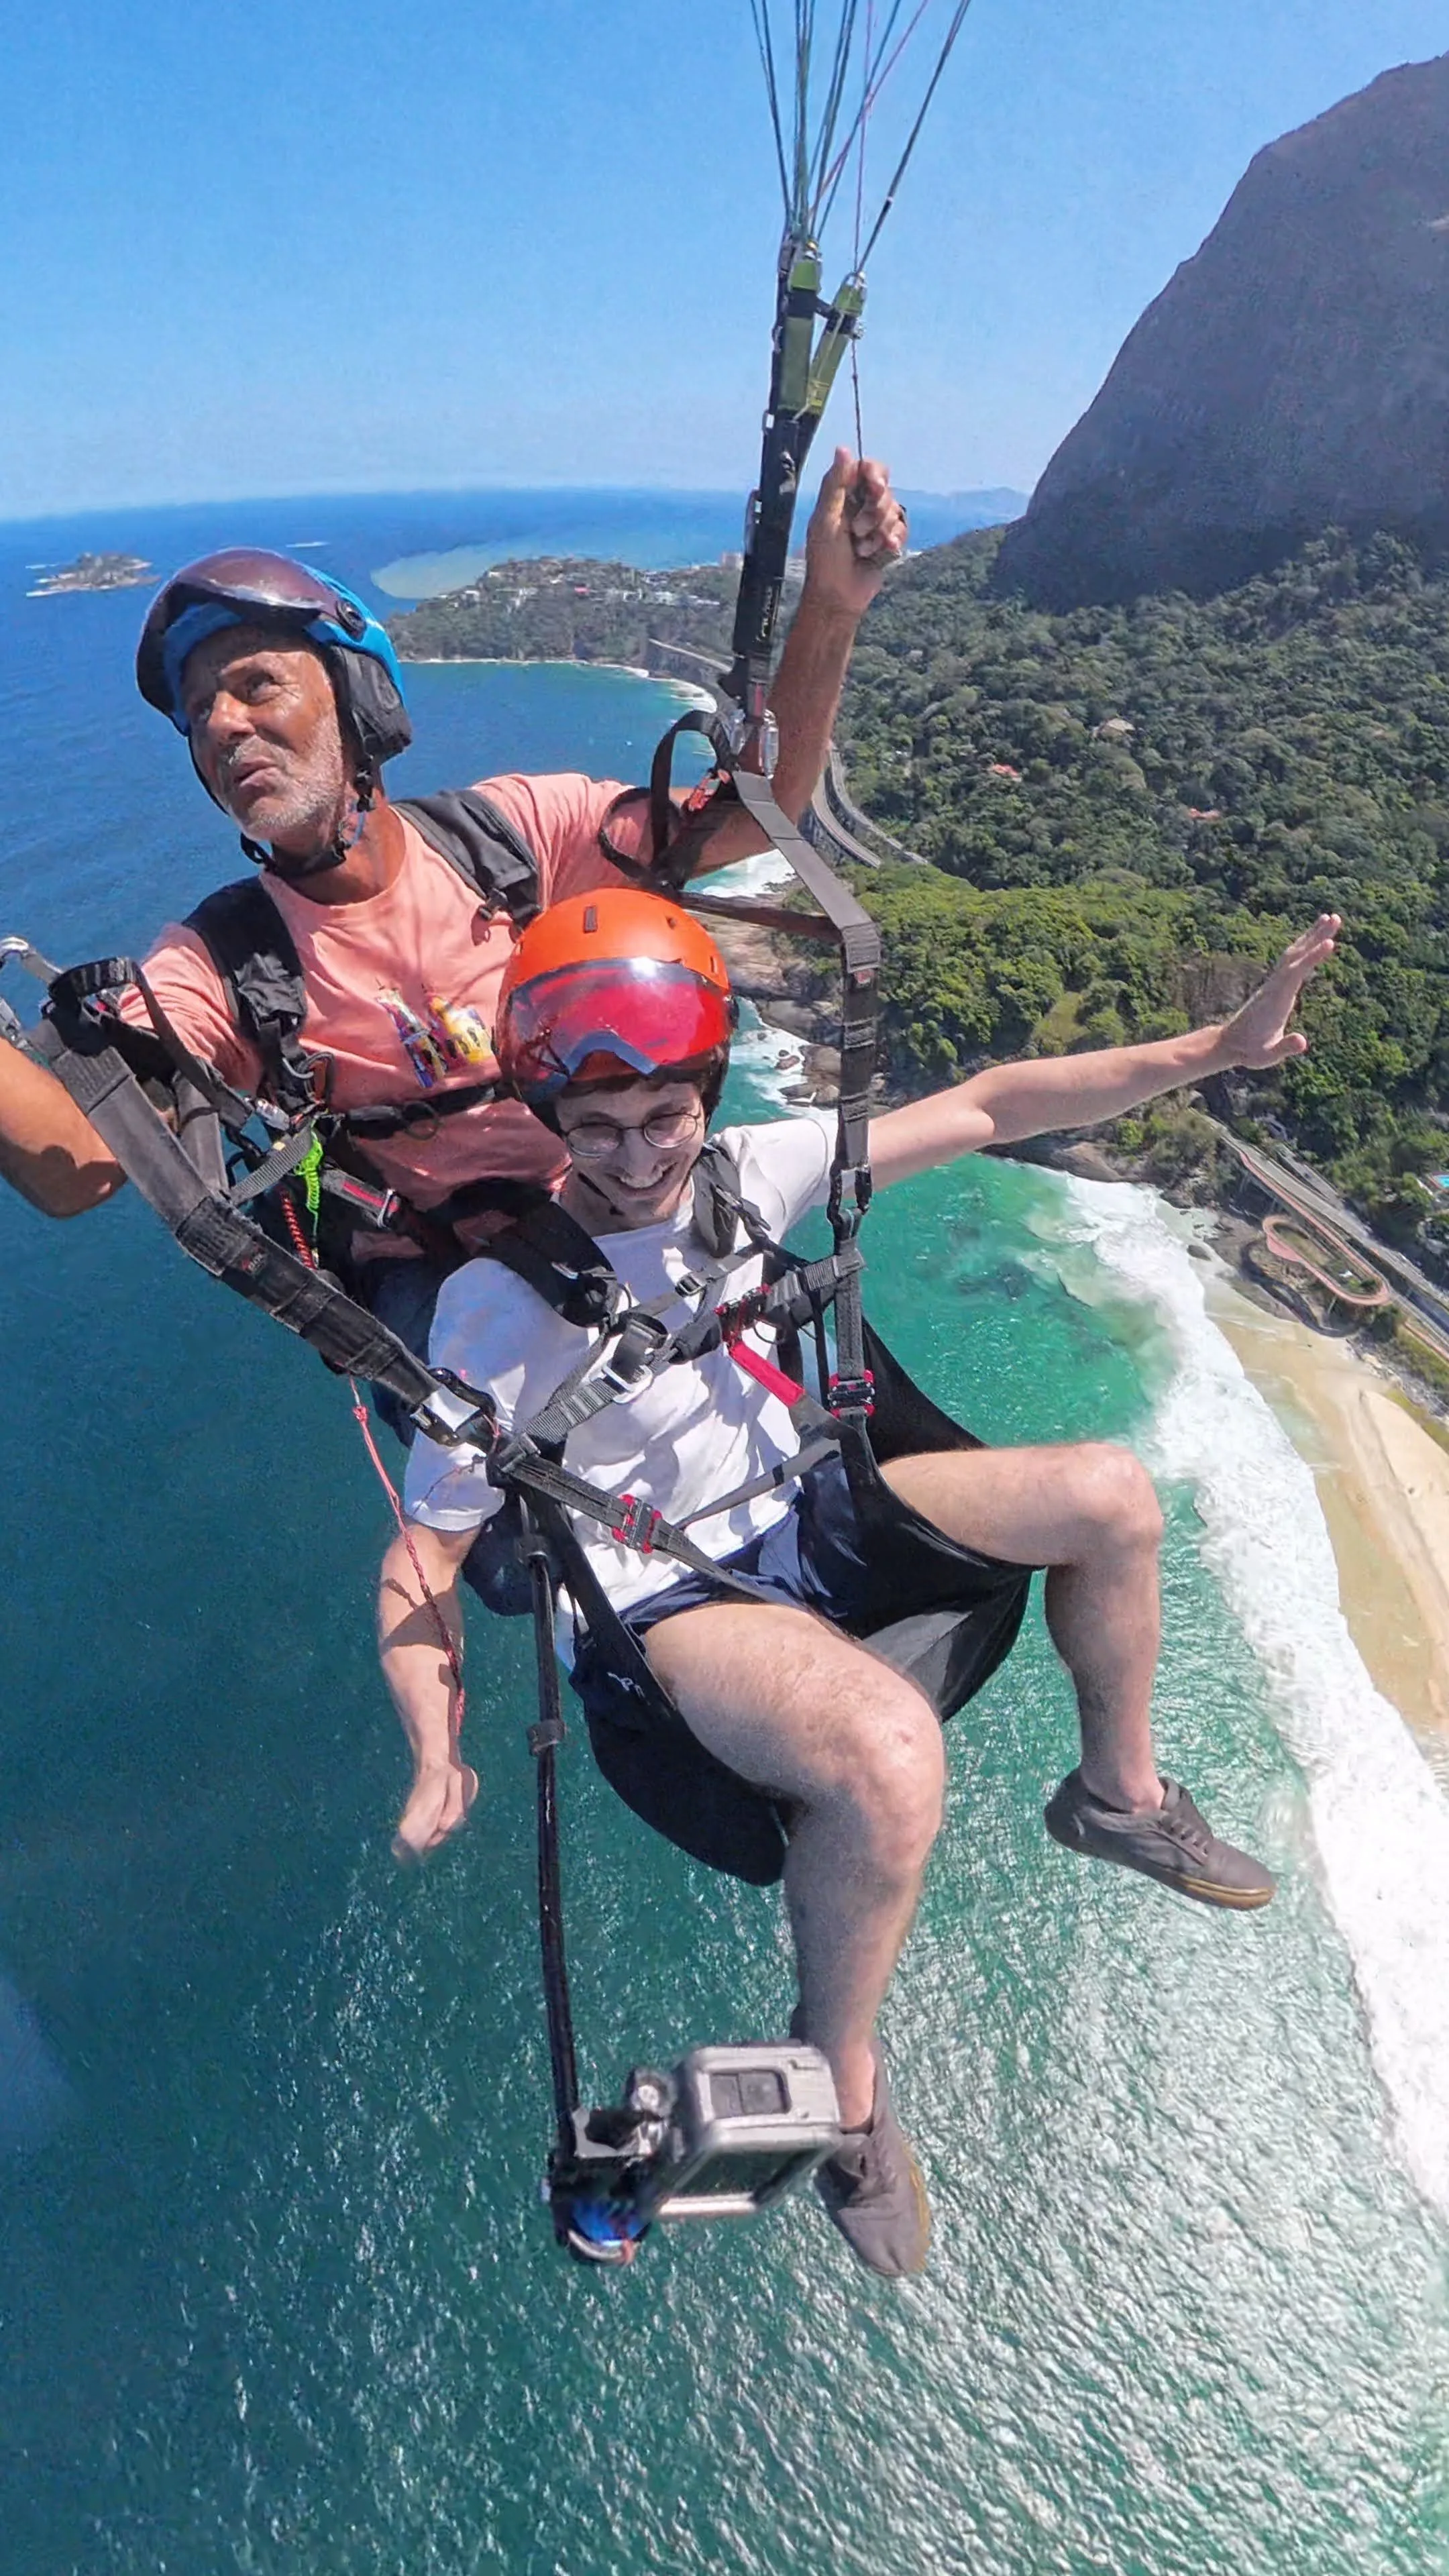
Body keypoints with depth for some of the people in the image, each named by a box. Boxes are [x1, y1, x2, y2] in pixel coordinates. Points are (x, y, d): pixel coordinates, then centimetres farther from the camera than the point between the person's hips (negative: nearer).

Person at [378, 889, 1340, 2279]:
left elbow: (985, 1107, -4)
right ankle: (840, 2080, -3)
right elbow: (425, 1553, -14)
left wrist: (1208, 1049, -7)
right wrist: (437, 1760, -23)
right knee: (890, 1750, -36)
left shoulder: (742, 1171, -9)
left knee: (1109, 1494, 0)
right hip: (655, 1607, -6)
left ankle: (1119, 1797, 26)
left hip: (794, 1520, 7)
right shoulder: (502, 1299, -23)